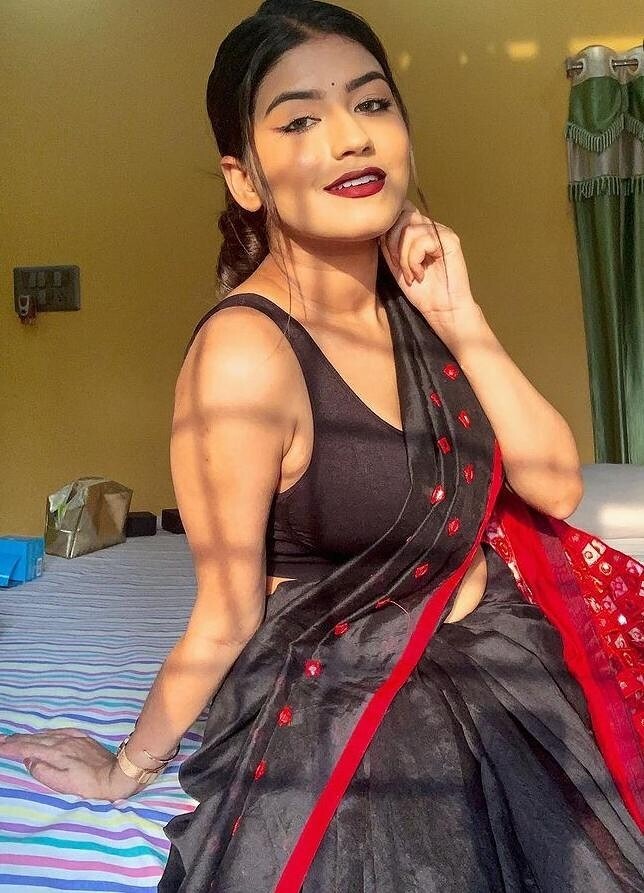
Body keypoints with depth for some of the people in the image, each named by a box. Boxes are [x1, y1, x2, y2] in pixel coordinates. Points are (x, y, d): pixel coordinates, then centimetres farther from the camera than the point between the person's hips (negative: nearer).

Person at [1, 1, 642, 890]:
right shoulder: (245, 352, -28)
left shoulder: (411, 300, -5)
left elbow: (556, 485, -7)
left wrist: (458, 316, -16)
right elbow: (227, 618, -16)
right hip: (349, 727, -7)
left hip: (498, 673, 8)